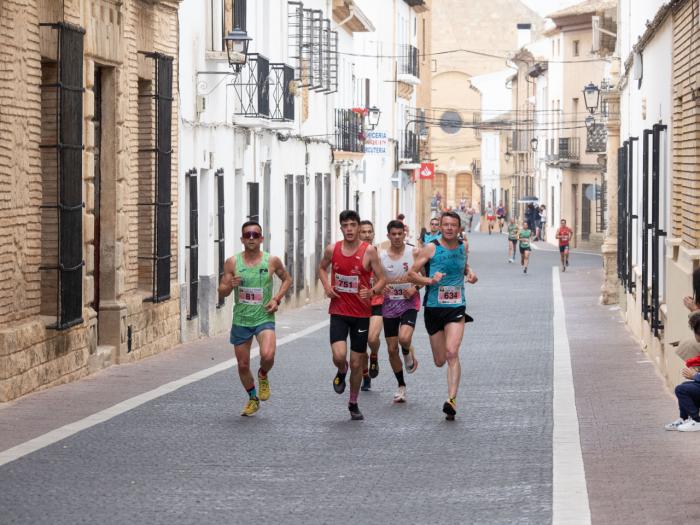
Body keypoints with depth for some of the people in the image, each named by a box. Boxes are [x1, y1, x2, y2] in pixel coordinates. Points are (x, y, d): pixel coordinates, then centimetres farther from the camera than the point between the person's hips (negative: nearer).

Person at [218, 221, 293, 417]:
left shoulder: (272, 261, -5)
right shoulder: (232, 262, -3)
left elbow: (287, 279, 13)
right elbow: (221, 292, 2)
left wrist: (277, 299, -3)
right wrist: (230, 285, -21)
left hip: (264, 318, -2)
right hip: (240, 320, 2)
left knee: (267, 355, -26)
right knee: (243, 365, 9)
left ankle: (263, 376, 10)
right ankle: (253, 399, 35)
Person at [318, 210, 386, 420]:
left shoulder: (369, 251, -8)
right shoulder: (332, 250, -1)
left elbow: (381, 279, -3)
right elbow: (322, 268, 19)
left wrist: (372, 291, -25)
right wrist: (326, 286, 0)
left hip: (361, 313, -1)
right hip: (338, 311, 1)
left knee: (357, 363, 6)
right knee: (339, 356, -19)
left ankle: (353, 404, 26)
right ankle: (341, 373, 19)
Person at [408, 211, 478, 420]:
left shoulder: (462, 247, 6)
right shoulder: (431, 248, -5)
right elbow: (412, 274, -3)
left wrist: (470, 273, 5)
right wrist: (429, 281, -21)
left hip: (456, 308, 1)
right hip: (433, 307, -1)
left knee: (452, 354, -18)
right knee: (439, 361, 8)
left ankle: (451, 399, -23)